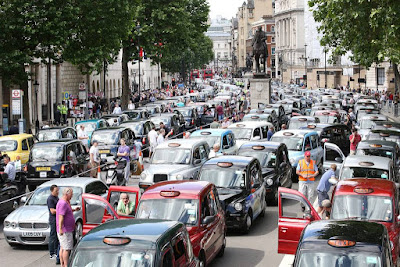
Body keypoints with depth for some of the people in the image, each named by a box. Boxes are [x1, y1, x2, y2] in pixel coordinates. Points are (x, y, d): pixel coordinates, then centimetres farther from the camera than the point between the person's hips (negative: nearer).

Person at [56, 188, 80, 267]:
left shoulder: (65, 202, 15)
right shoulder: (63, 203, -18)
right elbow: (61, 216, -25)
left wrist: (74, 210, 22)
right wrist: (60, 229, -29)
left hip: (65, 230, 11)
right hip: (65, 230, -11)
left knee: (62, 247, 14)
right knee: (67, 248, -8)